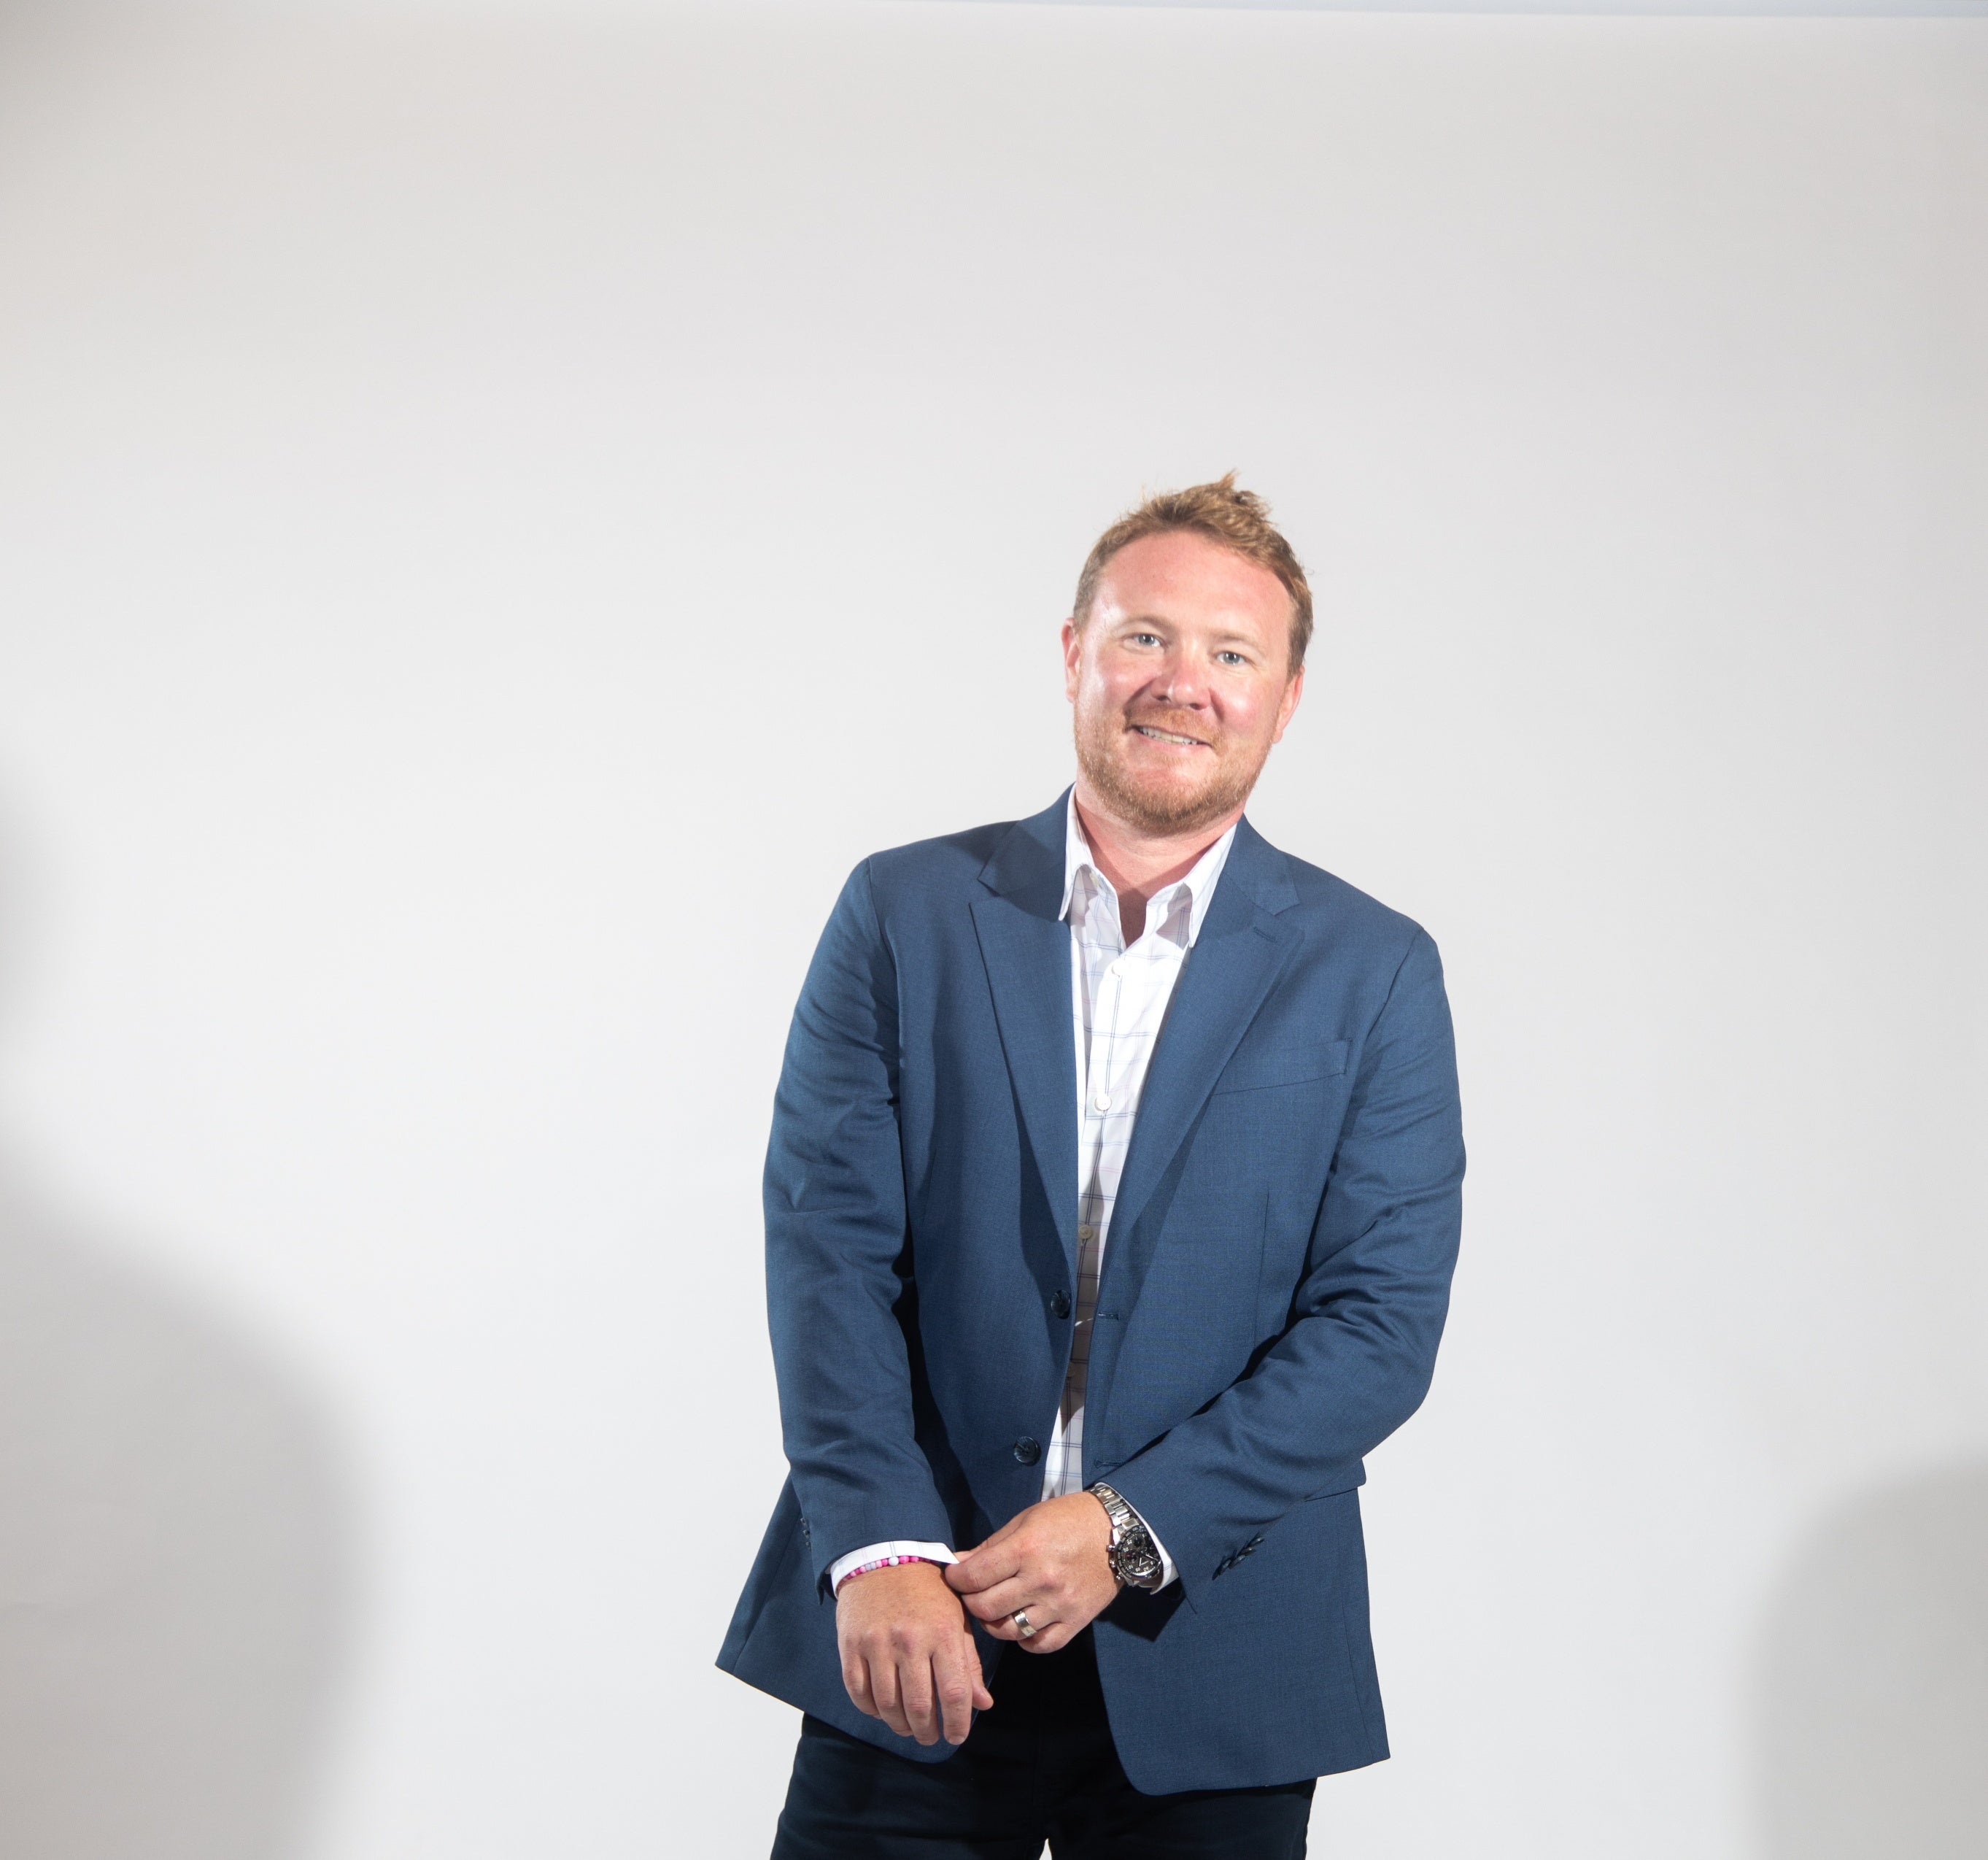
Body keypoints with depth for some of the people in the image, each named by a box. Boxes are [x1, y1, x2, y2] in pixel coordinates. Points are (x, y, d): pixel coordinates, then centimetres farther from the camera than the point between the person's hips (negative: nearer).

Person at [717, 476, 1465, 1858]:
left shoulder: (1374, 974, 1)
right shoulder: (905, 914, 3)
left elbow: (1383, 1322, -5)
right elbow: (828, 1241, -4)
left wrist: (1128, 1529, -14)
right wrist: (880, 1549, -16)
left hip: (1210, 1665, 0)